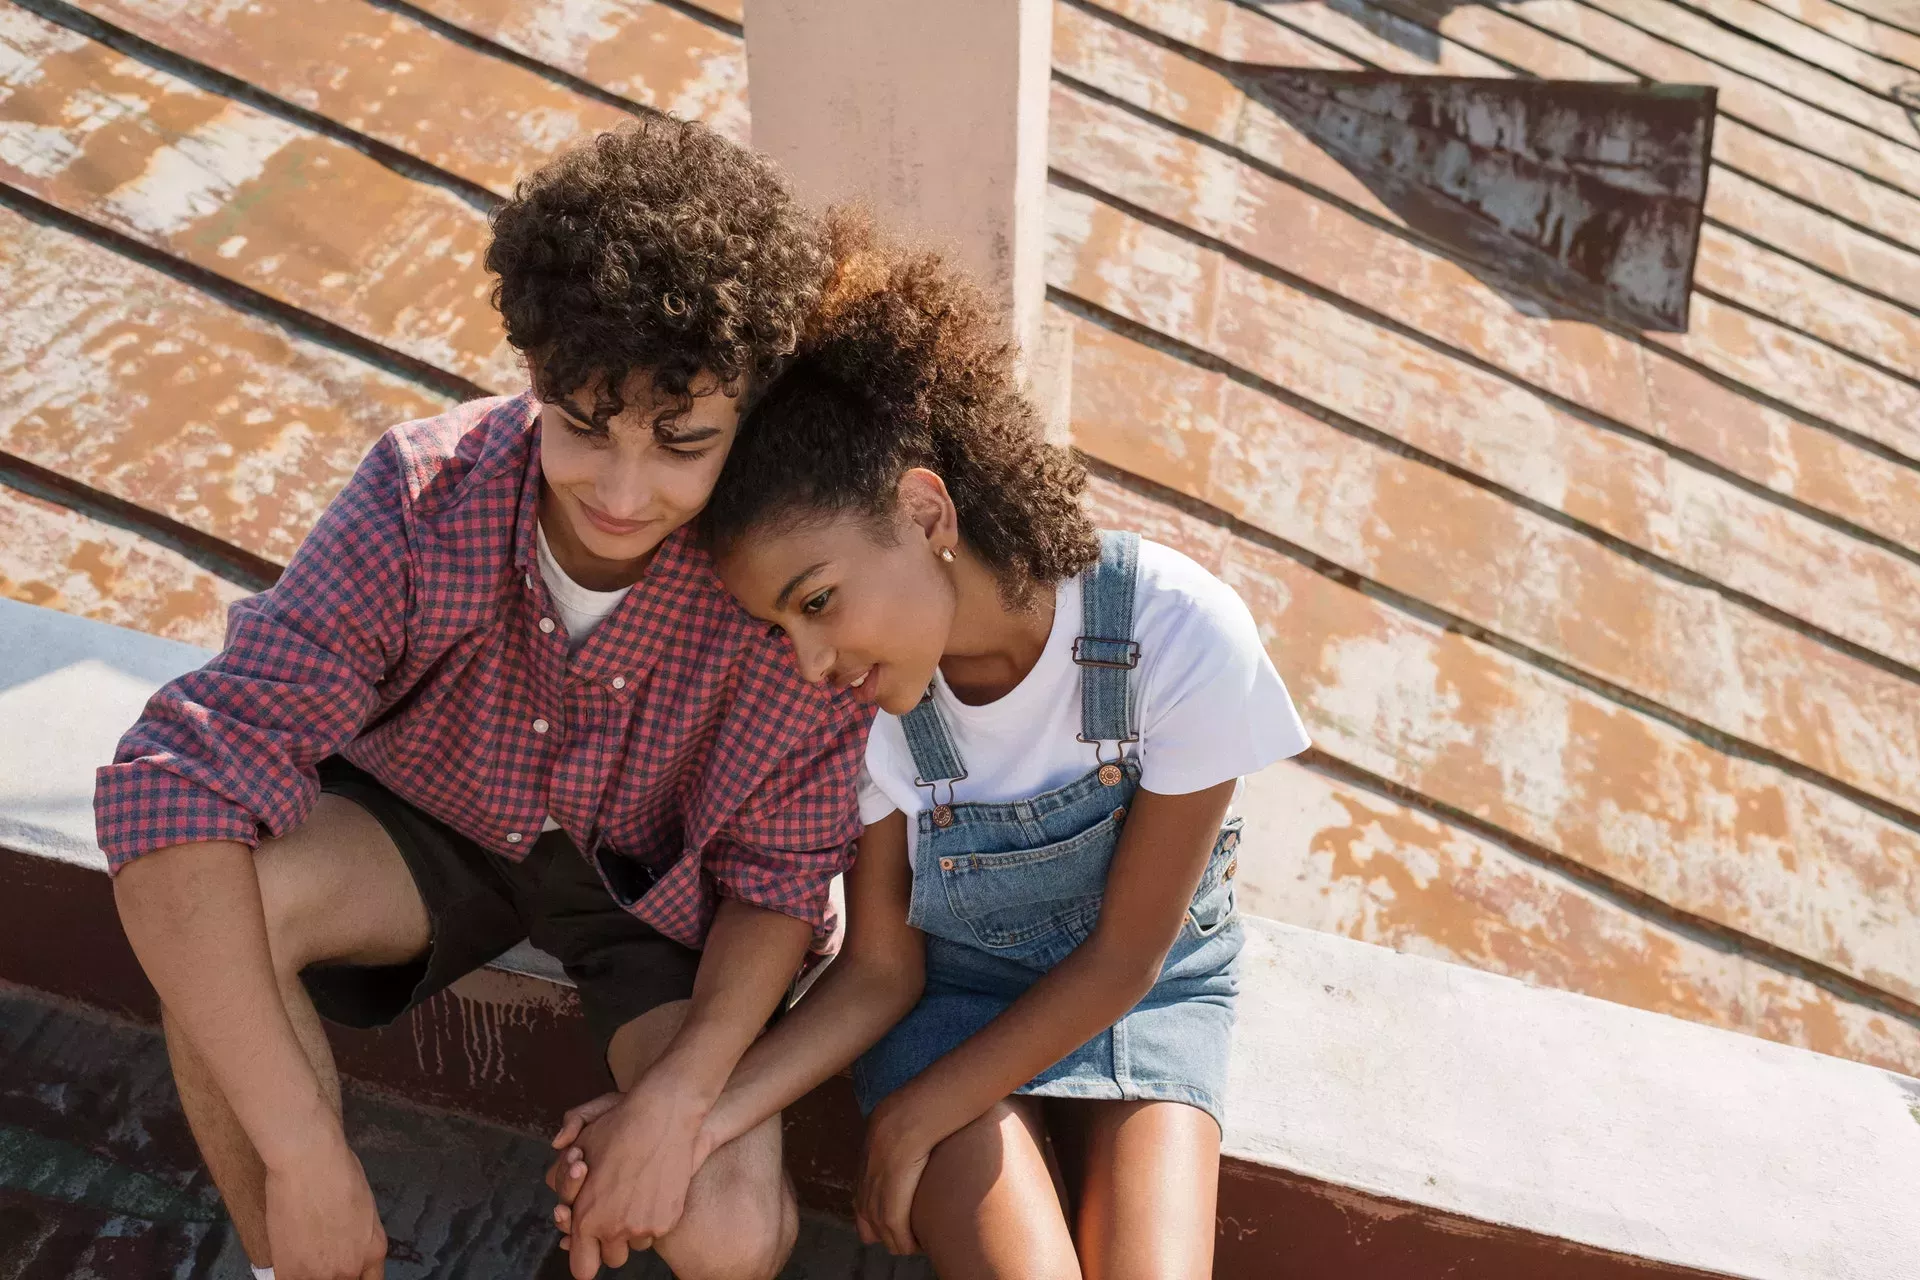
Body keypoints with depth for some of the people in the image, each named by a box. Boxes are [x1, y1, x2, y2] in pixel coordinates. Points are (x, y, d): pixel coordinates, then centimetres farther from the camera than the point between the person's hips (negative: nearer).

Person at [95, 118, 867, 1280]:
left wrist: (682, 1095, -30)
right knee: (206, 882, -30)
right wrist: (301, 1149, -36)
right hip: (431, 823, 2)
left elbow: (783, 873, -16)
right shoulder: (424, 497, -29)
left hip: (662, 885, -1)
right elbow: (178, 776, -34)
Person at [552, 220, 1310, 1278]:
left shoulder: (1179, 633, -29)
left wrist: (913, 1121, -12)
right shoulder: (863, 701, -21)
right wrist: (691, 1119, -23)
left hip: (1143, 984, 0)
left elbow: (1124, 957, -17)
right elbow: (879, 969, -9)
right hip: (956, 984, 1)